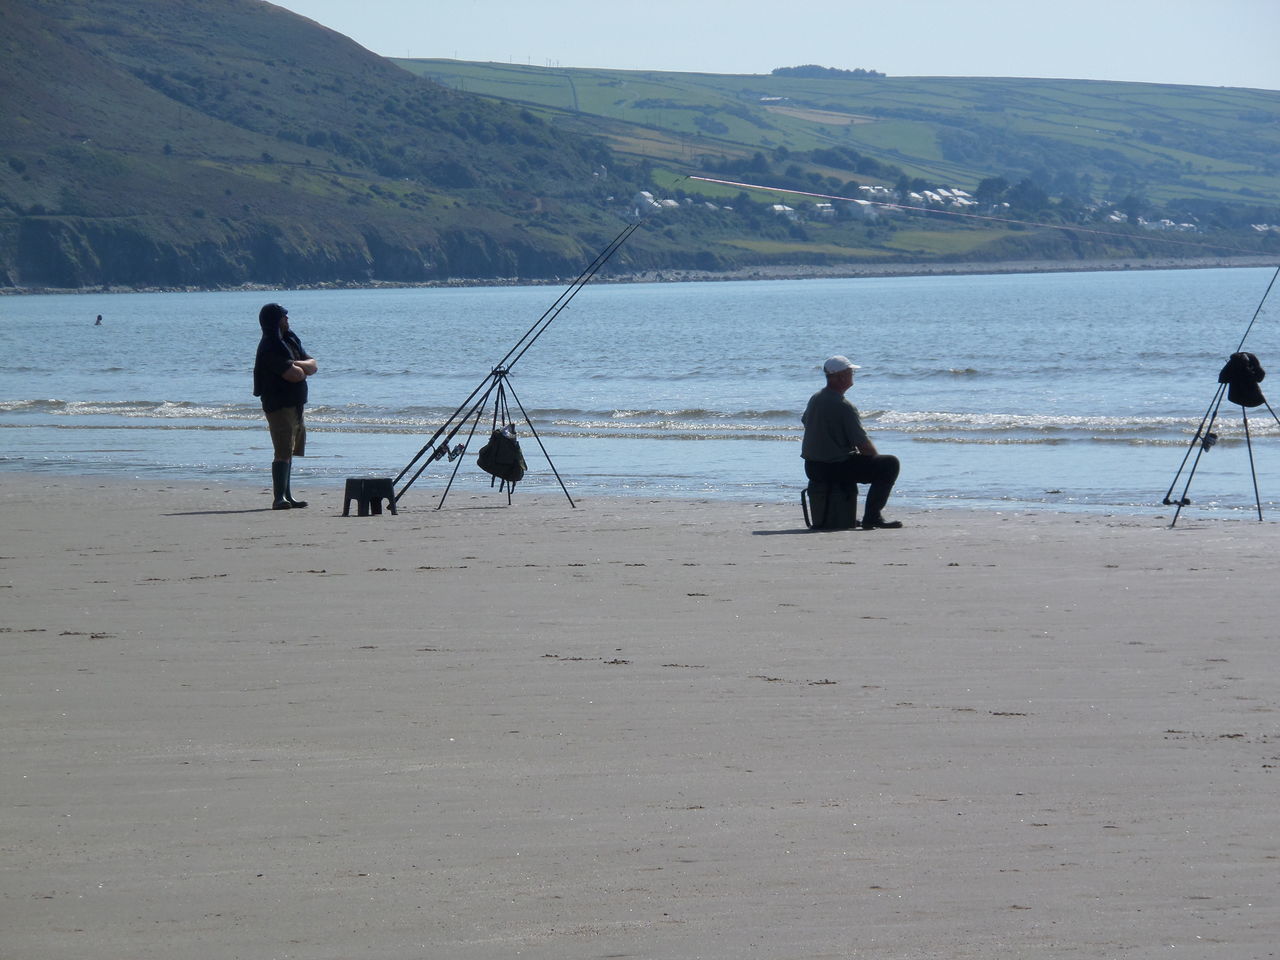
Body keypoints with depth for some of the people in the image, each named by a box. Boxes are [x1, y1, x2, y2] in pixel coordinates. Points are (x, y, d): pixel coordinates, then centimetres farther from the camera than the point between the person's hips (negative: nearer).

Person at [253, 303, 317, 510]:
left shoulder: (290, 340, 14)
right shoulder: (270, 347, -16)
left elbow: (312, 366, 8)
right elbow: (294, 375, -23)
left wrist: (296, 365, -12)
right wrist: (300, 368, 0)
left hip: (295, 405, 9)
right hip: (278, 405, -9)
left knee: (288, 452, 14)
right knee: (283, 452, -15)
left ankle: (287, 496, 20)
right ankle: (279, 498, -19)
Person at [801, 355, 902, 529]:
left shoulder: (815, 399, 6)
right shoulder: (844, 406, -20)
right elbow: (864, 444, -18)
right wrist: (876, 456, 5)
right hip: (835, 468, -9)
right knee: (890, 464, -3)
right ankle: (872, 518, -7)